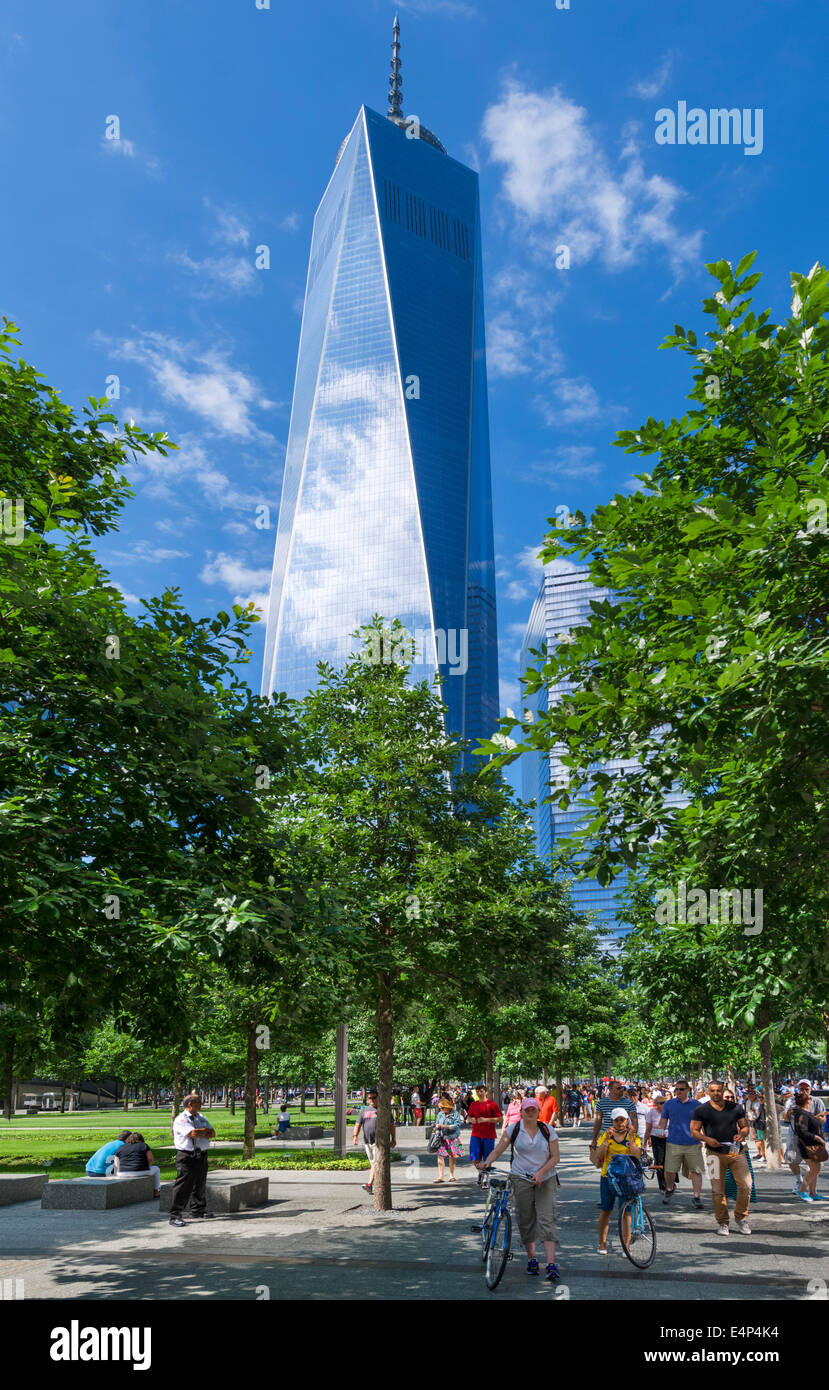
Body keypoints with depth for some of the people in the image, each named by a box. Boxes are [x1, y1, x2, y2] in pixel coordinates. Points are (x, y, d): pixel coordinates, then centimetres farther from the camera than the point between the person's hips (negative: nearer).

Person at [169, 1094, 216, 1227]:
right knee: (183, 1186, -9)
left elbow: (213, 1134, 10)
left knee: (200, 1184, 15)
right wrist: (205, 1130, -4)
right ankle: (174, 1215, -3)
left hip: (201, 1155, 7)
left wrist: (199, 1133, -8)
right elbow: (194, 1133, -22)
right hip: (187, 1157, -7)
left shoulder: (201, 1117, 15)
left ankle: (197, 1210, 29)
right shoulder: (181, 1120, -9)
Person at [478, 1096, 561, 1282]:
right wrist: (487, 1162, -23)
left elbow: (555, 1156, 0)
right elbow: (498, 1150, -3)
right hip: (520, 1179, 1)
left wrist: (541, 1173, -13)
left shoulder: (548, 1131, 1)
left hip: (545, 1180, 0)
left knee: (546, 1220, -9)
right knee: (525, 1221, 6)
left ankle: (552, 1266, -12)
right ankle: (531, 1259, 22)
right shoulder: (513, 1130, 0)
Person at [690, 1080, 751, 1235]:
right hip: (715, 1153, -2)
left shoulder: (736, 1108, 7)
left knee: (746, 1185, -4)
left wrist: (742, 1134, -8)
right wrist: (707, 1139, -16)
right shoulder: (701, 1110, 0)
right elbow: (694, 1130, 2)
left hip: (736, 1152, 2)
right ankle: (722, 1223, 15)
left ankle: (741, 1218, 16)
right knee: (717, 1190, 0)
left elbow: (745, 1126, 14)